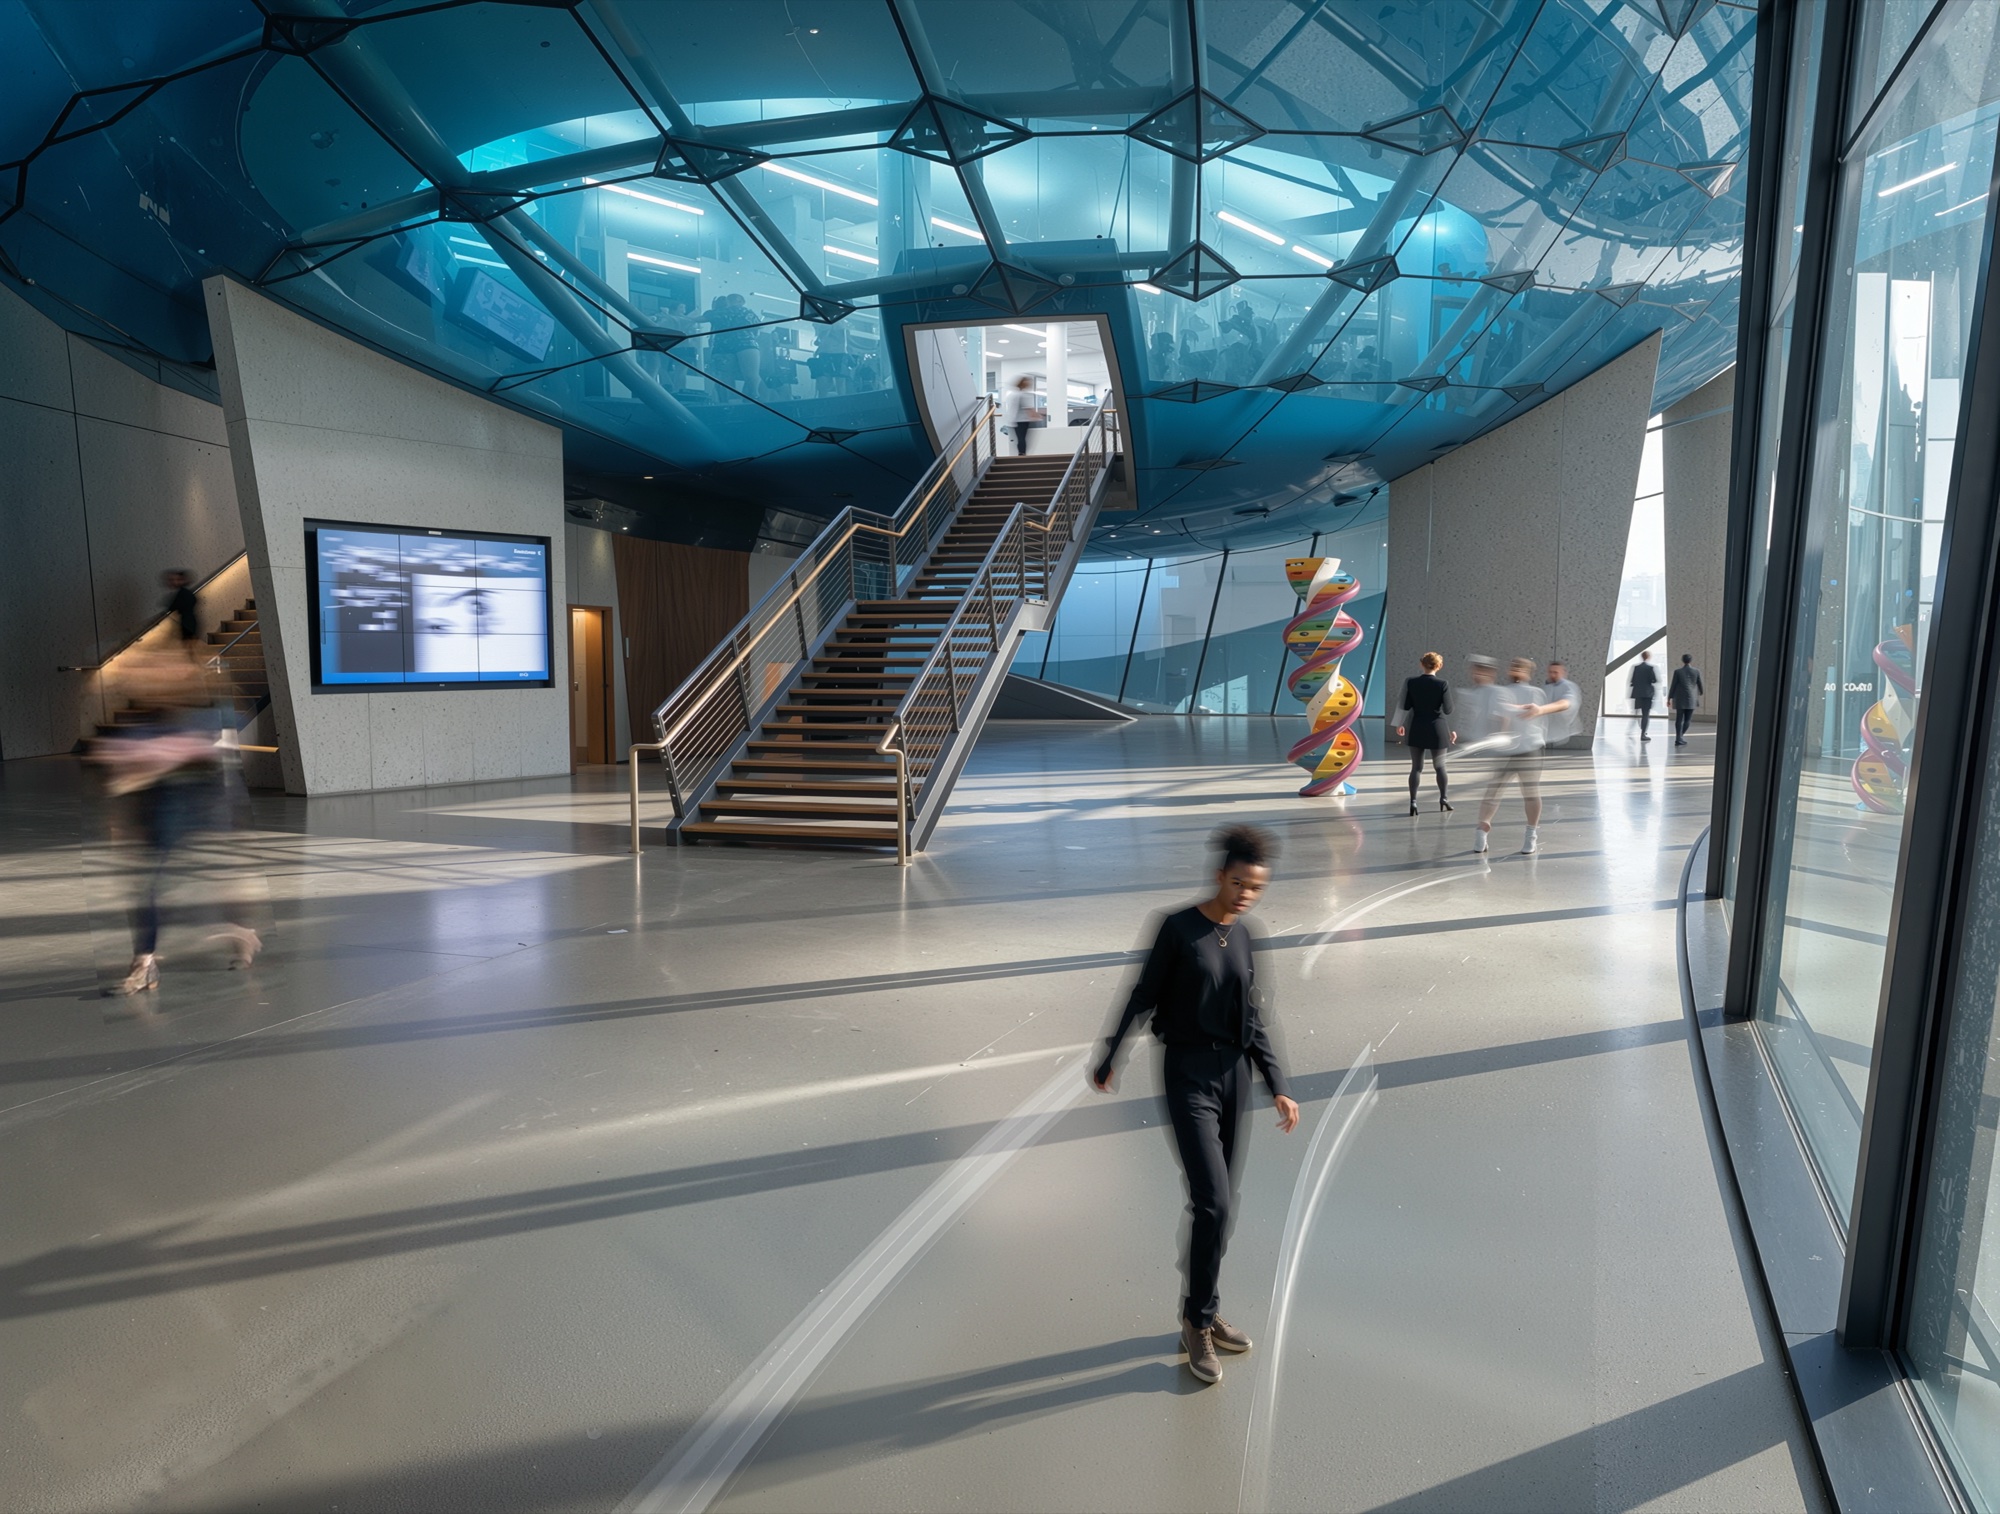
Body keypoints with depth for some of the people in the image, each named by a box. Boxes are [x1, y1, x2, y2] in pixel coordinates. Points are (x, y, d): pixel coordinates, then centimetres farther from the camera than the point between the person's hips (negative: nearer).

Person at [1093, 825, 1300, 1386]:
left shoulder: (1242, 936, 5)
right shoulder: (1179, 928, -11)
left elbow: (1252, 1018, 11)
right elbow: (1144, 997, -5)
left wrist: (1278, 1087, 8)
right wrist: (1109, 1060, 2)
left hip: (1235, 1074, 6)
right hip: (1189, 1075, -5)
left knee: (1220, 1205, 13)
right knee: (1214, 1203, -9)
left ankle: (1204, 1315, 30)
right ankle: (1198, 1323, 12)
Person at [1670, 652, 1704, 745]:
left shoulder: (1677, 671, -5)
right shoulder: (1696, 671, -3)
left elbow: (1673, 685, -4)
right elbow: (1700, 684, 7)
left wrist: (1669, 698, 4)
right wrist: (1701, 692, 28)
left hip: (1680, 699, 0)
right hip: (1691, 699, 0)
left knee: (1679, 719, 3)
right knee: (1688, 719, 9)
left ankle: (1679, 738, -3)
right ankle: (1680, 736, 2)